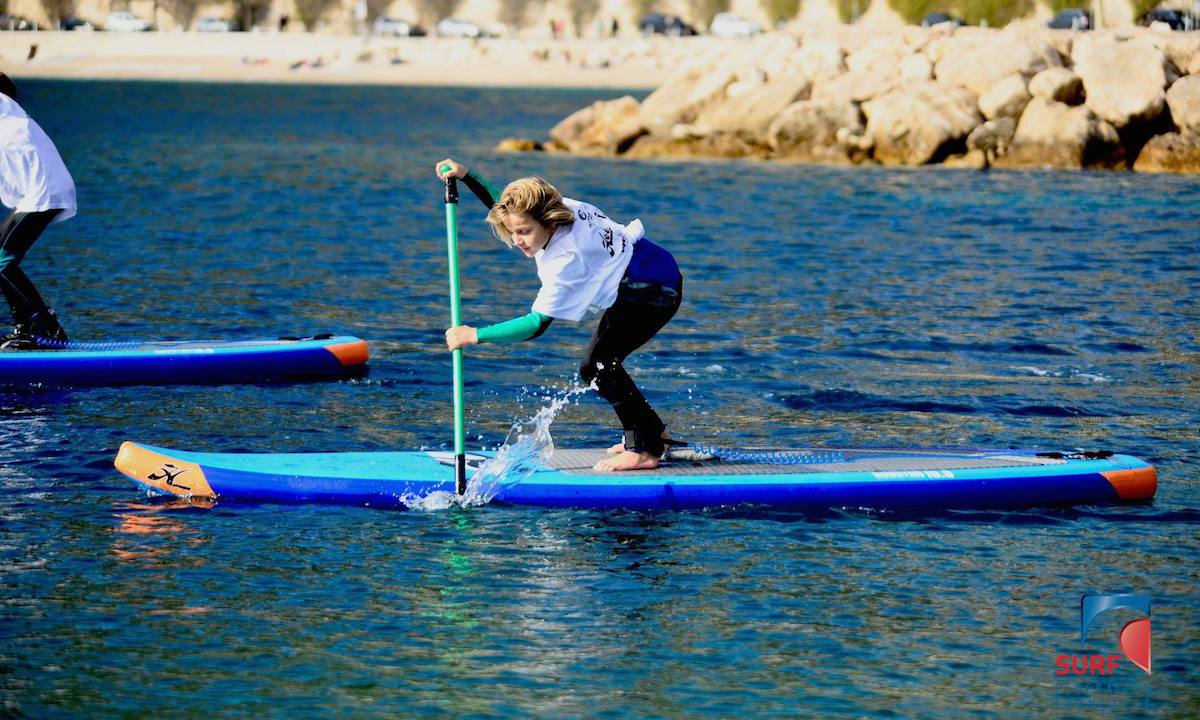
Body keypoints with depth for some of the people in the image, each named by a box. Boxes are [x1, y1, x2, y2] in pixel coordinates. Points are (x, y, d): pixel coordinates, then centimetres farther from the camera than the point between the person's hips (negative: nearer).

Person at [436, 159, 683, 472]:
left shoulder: (566, 258, -34)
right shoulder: (559, 208, -10)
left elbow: (537, 323, -35)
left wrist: (475, 335, -35)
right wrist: (466, 175, 0)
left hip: (656, 291, -10)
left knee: (597, 366, -19)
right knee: (598, 366, 8)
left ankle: (644, 450, -14)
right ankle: (655, 434, 20)